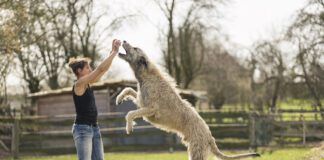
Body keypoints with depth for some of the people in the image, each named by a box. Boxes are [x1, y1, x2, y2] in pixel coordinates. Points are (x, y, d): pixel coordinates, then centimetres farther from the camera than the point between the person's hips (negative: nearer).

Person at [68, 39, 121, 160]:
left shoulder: (87, 84, 11)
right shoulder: (79, 84, -14)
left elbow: (105, 69, 13)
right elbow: (100, 69, -18)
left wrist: (113, 51, 6)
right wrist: (114, 52, -11)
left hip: (94, 128, 9)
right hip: (82, 129, -9)